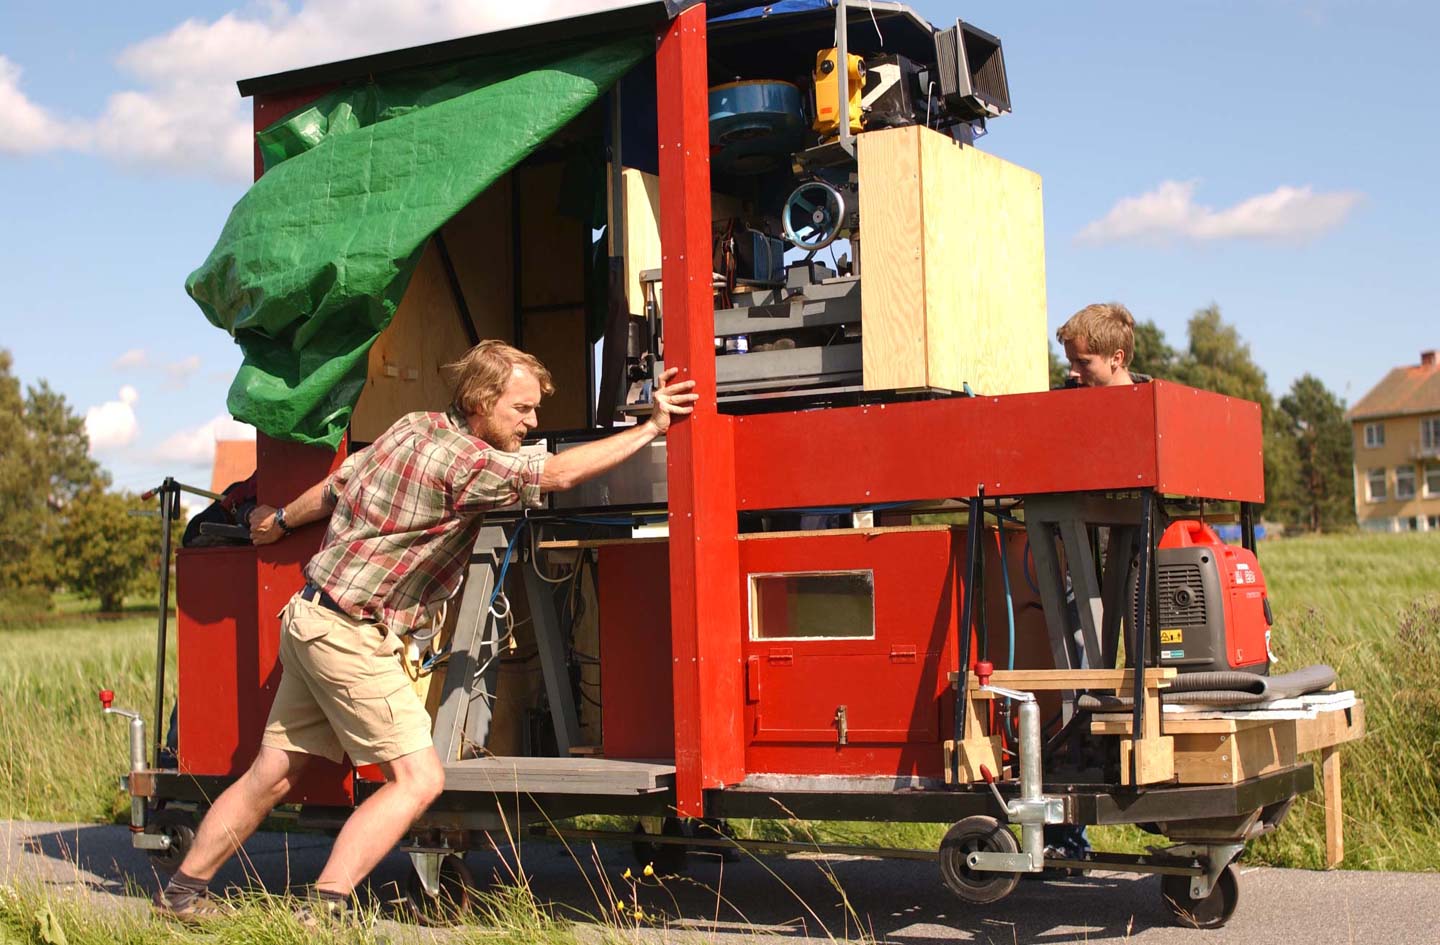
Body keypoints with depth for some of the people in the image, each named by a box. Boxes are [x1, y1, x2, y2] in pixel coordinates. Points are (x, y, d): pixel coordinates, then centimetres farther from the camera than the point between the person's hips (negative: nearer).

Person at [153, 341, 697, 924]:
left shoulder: (414, 427, 9)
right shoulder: (464, 461, -18)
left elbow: (334, 486, 21)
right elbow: (560, 474, -23)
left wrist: (281, 521, 38)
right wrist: (652, 428, -17)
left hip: (309, 618, 10)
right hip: (353, 636, -10)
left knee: (274, 774, 16)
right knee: (418, 778, -9)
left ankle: (182, 893, 25)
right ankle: (325, 911, -11)